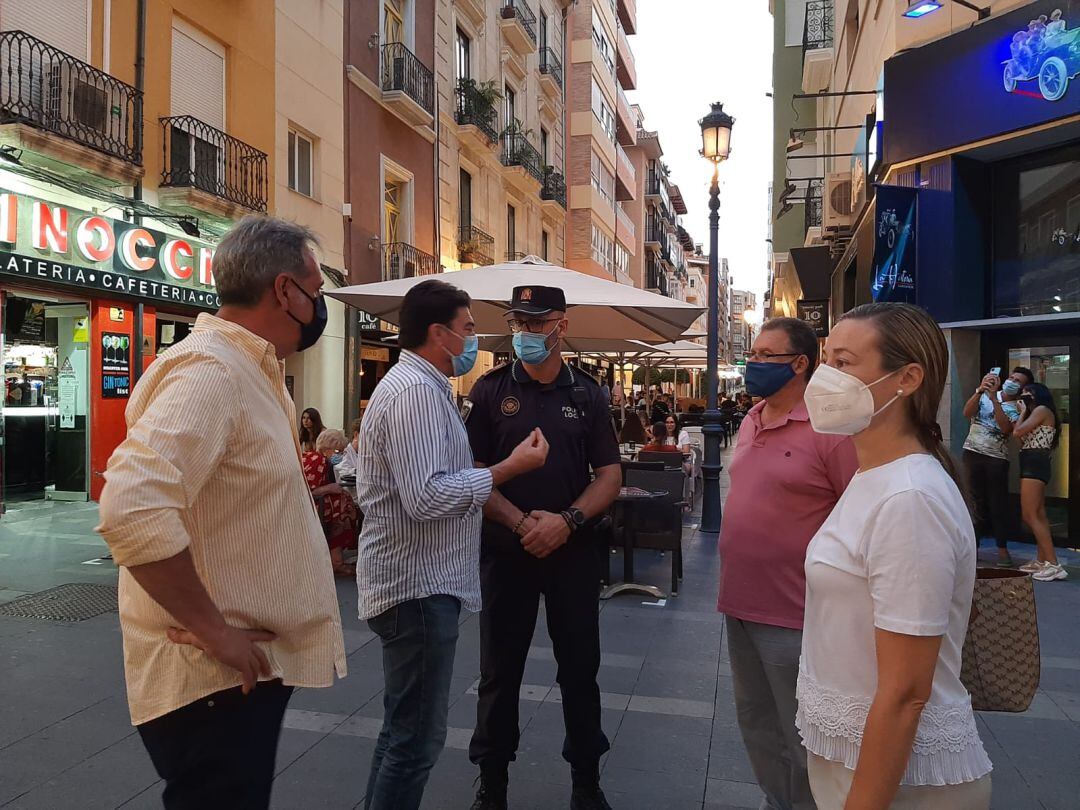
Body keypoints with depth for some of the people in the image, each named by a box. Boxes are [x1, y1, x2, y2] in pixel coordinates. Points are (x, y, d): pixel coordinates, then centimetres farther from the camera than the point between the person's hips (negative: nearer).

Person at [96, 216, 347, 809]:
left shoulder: (250, 371, 11)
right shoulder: (210, 370, -21)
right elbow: (132, 508, -34)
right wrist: (212, 631, -26)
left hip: (247, 666, 10)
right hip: (215, 681, -10)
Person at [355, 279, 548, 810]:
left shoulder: (421, 385, 16)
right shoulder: (414, 391, -19)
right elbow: (427, 497, -28)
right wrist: (509, 467, -20)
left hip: (423, 581, 11)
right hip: (417, 585, -11)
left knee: (403, 729, 21)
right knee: (417, 738, -1)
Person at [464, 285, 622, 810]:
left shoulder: (587, 394, 4)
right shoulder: (490, 391, 0)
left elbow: (610, 474, 2)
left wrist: (567, 520, -14)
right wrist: (521, 521, -17)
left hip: (574, 550, 1)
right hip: (505, 550, -1)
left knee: (580, 668, 10)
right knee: (499, 670, 9)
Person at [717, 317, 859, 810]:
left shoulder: (830, 428, -17)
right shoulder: (750, 421, 7)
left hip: (793, 615, -8)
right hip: (740, 603, 8)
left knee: (801, 739, 8)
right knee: (755, 722, 22)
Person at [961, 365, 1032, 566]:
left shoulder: (1018, 408, 1)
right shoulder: (985, 395, 7)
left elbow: (1006, 428, -17)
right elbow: (967, 413, -7)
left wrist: (994, 398, -19)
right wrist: (980, 390, -18)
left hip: (997, 458, -2)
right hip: (972, 452, 2)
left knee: (998, 504, -3)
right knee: (979, 502, 9)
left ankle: (1002, 548, 2)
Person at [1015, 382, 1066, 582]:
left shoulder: (1042, 410, -7)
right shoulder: (1038, 413, 20)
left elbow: (1017, 432, -17)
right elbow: (1020, 435, 10)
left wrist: (1023, 412, -2)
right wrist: (1024, 412, 12)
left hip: (1034, 465, -11)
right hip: (1033, 466, 11)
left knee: (1030, 515, -13)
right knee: (1039, 515, 10)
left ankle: (1054, 565, -16)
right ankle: (1041, 561, 14)